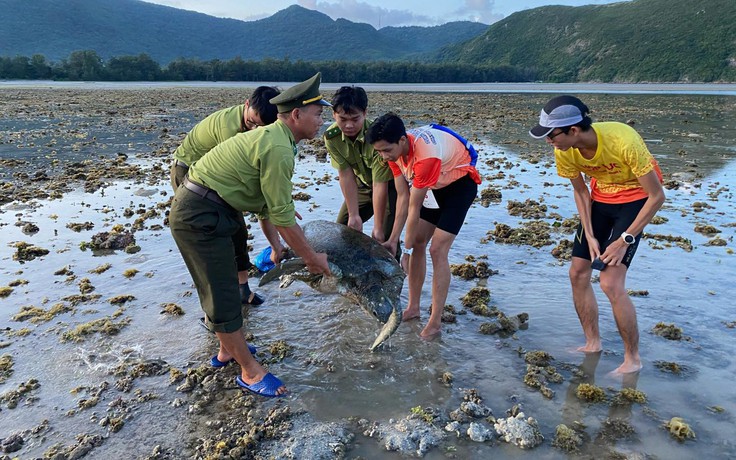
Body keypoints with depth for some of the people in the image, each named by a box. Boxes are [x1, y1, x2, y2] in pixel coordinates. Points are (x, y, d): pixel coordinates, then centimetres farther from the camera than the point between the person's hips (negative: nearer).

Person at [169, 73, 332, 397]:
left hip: (203, 211, 11)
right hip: (200, 215, -11)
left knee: (221, 287, 21)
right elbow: (282, 215, -20)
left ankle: (227, 351, 38)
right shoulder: (278, 148, -21)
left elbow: (264, 202, 18)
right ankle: (250, 371, 11)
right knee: (223, 294, -1)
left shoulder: (270, 137, 12)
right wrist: (311, 257, -8)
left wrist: (275, 244, 18)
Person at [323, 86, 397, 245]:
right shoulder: (332, 137, -20)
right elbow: (346, 175, -18)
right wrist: (354, 215, -20)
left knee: (384, 237, -15)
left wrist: (378, 228, -30)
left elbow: (380, 184, -33)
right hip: (362, 185, 5)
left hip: (389, 185, -5)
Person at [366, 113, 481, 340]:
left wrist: (406, 249, -24)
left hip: (460, 183, -8)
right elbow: (402, 197, -12)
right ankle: (413, 307, 17)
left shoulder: (426, 154, -38)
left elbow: (414, 207, -32)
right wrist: (393, 239, -13)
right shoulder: (394, 150, -14)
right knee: (418, 243, 4)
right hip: (435, 185, 8)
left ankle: (435, 322, -6)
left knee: (438, 250, -15)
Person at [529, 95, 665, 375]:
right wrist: (590, 236, -6)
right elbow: (580, 191, 0)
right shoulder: (564, 151, -18)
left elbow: (657, 196, -23)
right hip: (601, 196, 6)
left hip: (635, 198, -6)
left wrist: (624, 240, -23)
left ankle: (633, 359, 4)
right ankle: (593, 343, 22)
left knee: (611, 282, -15)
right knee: (578, 272, 4)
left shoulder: (624, 142, -34)